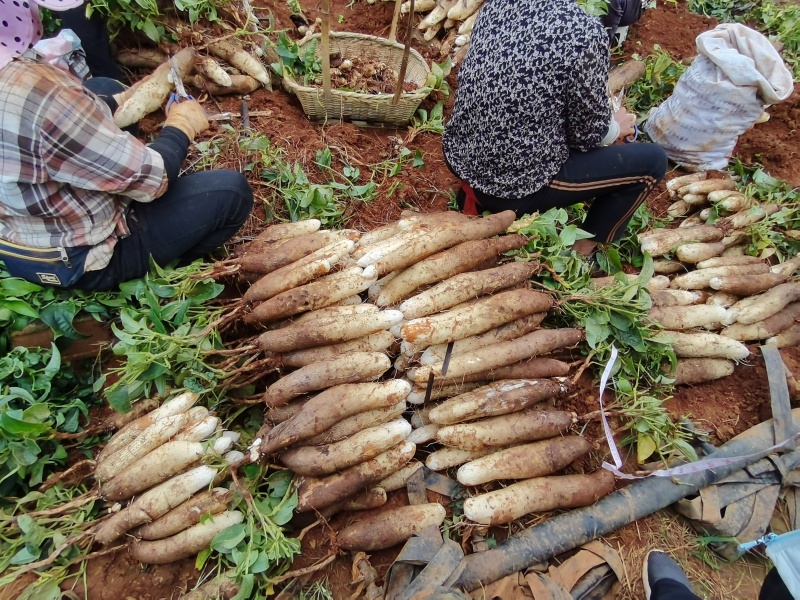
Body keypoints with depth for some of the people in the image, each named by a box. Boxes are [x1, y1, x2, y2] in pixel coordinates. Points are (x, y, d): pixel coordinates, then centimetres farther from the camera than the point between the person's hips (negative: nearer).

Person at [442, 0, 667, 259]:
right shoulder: (583, 31, -18)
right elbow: (587, 134, -8)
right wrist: (616, 127, 16)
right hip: (514, 185, -7)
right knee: (652, 160, 6)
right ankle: (582, 251, 19)